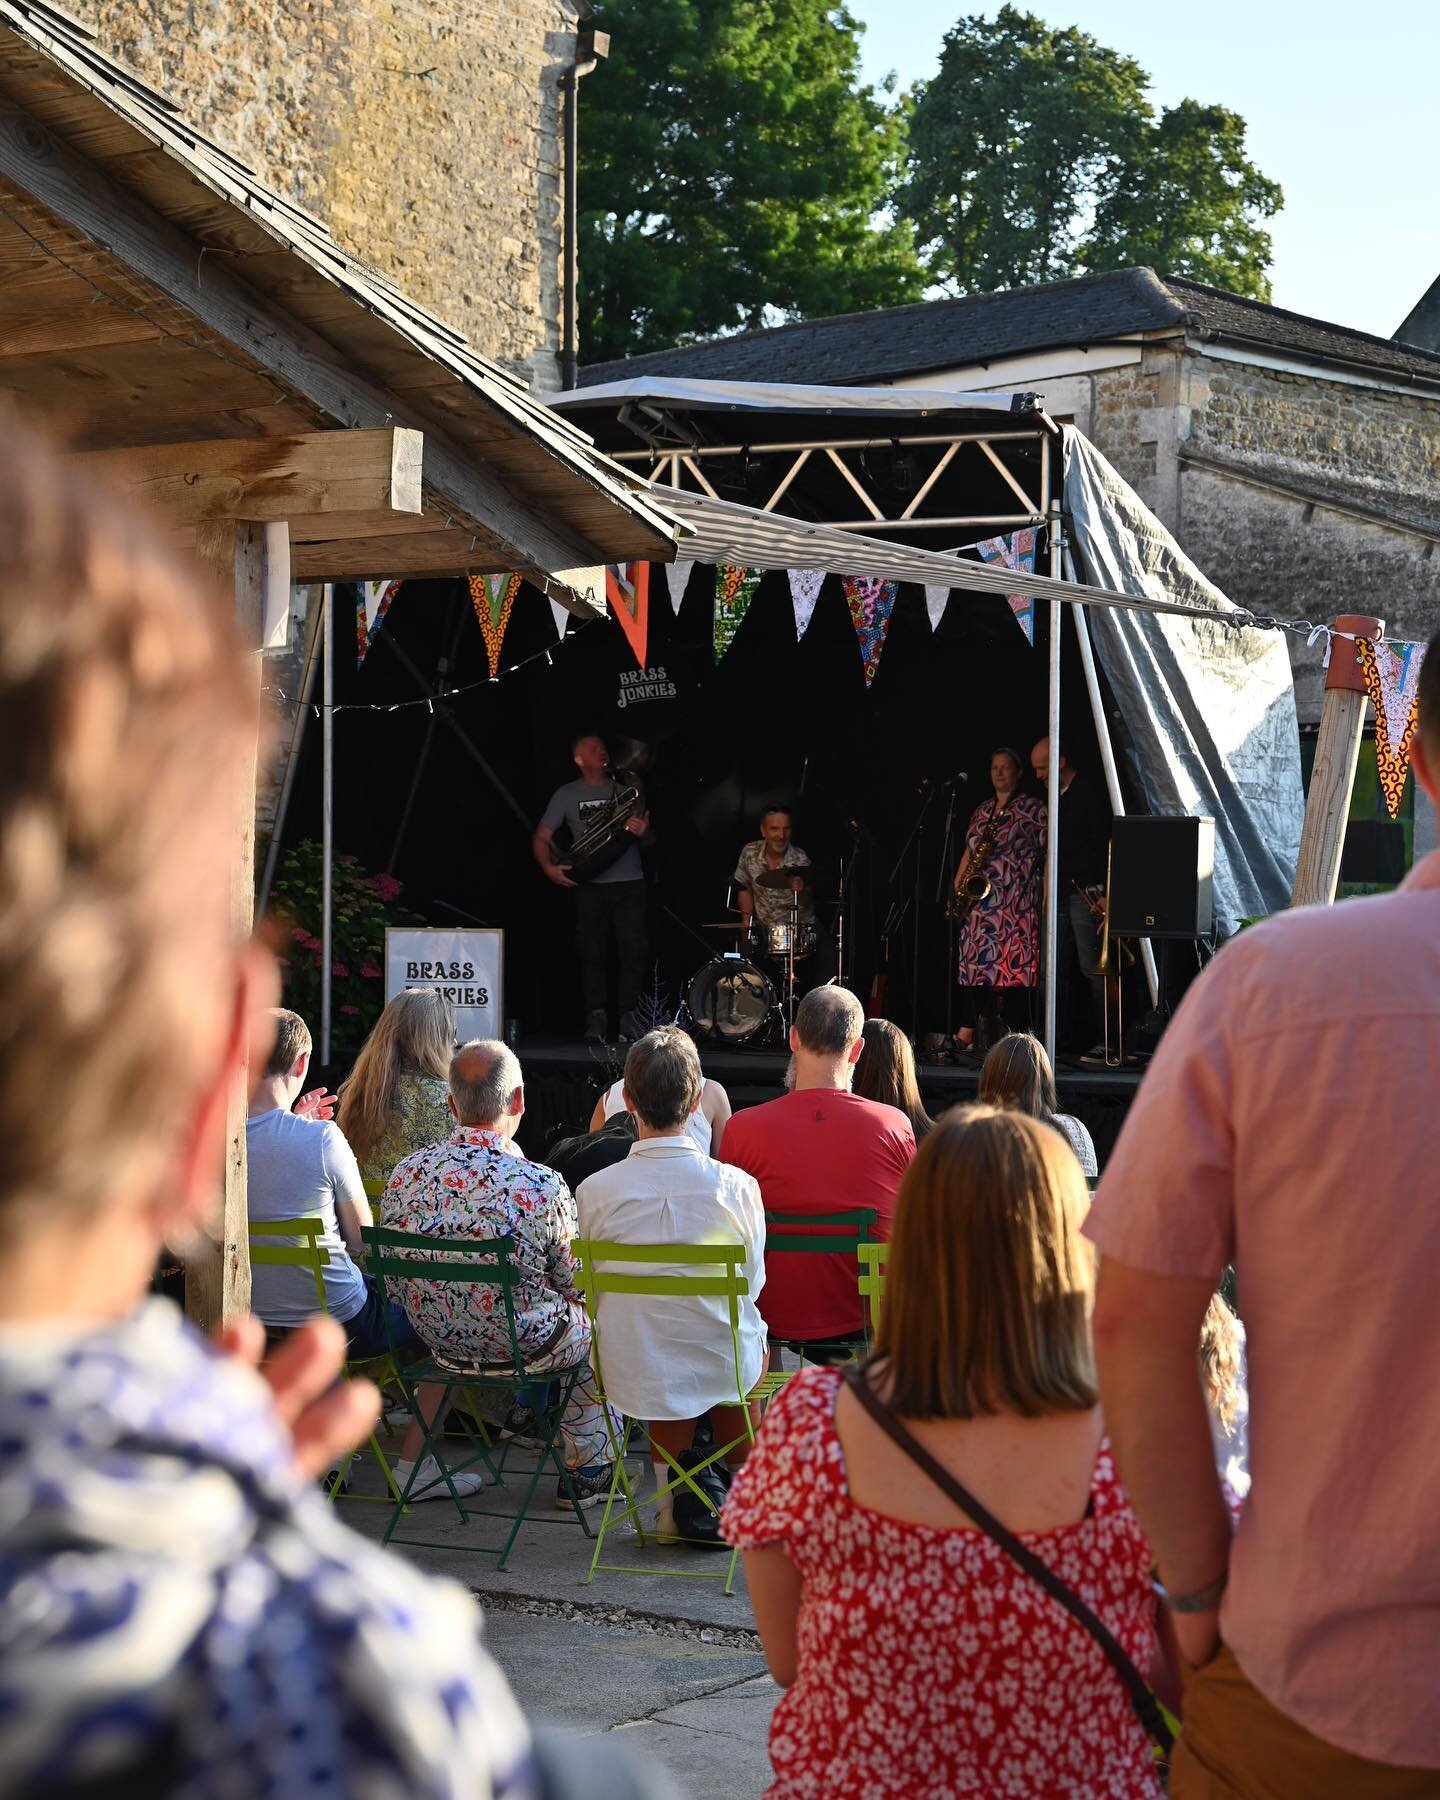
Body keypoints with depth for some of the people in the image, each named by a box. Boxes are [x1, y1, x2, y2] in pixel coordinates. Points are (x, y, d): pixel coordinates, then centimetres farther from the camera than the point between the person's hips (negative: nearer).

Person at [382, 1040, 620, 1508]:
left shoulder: (405, 1175, -13)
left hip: (437, 1341, 5)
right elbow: (575, 1283, -12)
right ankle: (587, 1471, 34)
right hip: (524, 1346, -5)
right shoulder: (542, 1186, -26)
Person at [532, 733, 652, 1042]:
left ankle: (629, 1017, -3)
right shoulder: (567, 795, 8)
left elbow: (650, 841, 14)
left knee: (634, 950, -7)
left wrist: (643, 833, -10)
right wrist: (549, 867, -10)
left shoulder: (627, 790, 12)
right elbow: (541, 837, 8)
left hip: (630, 882, 1)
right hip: (590, 885, -1)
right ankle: (596, 1019, 4)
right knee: (593, 953, -1)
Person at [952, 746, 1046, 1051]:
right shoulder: (982, 811, 20)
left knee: (1013, 962, -9)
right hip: (979, 897, 6)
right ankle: (967, 1032, 5)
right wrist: (958, 884, 8)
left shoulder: (1032, 809, 2)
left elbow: (1048, 853, -2)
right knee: (973, 961, 2)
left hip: (1016, 900, -6)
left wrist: (1046, 893, -10)